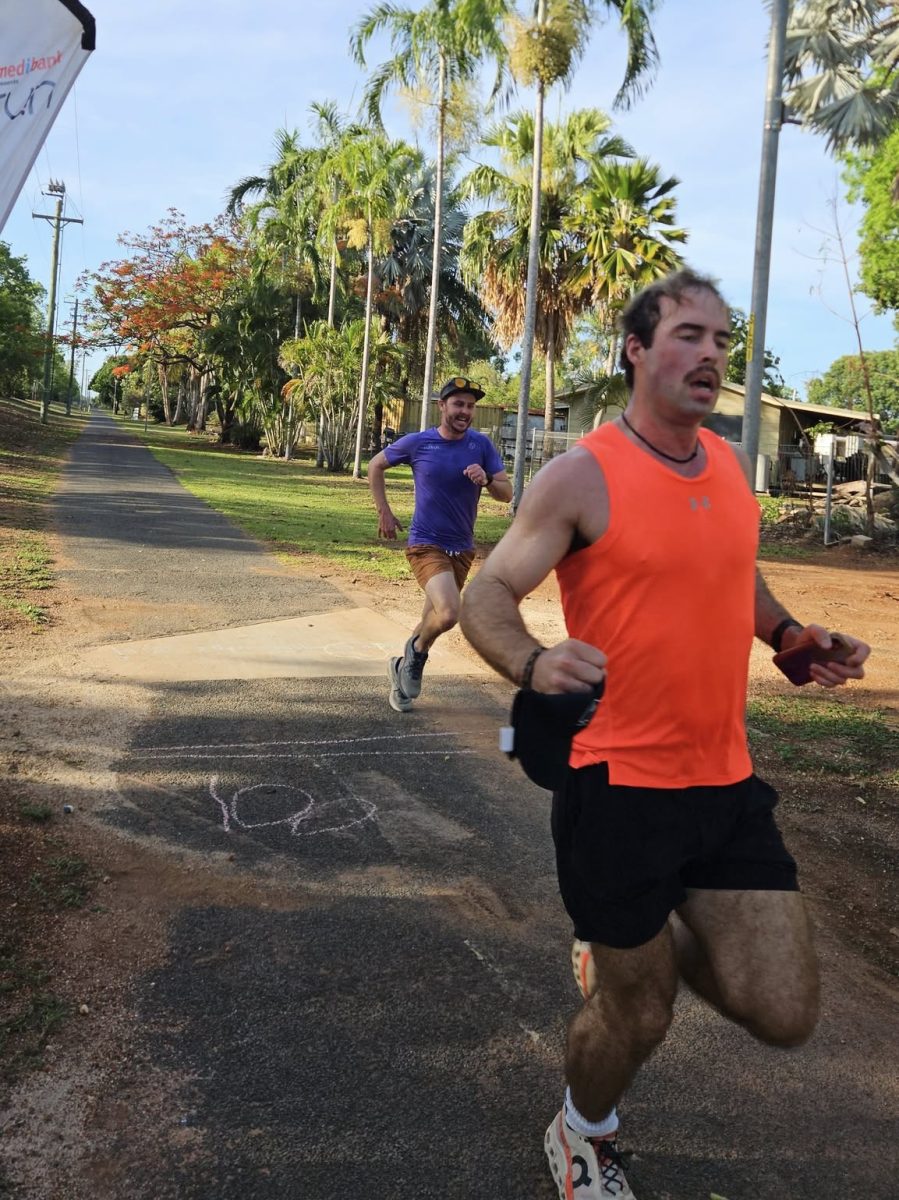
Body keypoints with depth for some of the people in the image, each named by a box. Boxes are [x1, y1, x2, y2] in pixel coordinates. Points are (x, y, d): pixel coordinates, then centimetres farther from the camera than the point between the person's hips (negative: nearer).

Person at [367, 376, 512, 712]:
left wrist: (486, 480, -25)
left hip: (462, 549, 4)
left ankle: (404, 667, 39)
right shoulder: (417, 443, -7)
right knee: (449, 614, -25)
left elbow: (507, 493, -4)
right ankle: (417, 651, 4)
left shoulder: (482, 445, -3)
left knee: (434, 620, 16)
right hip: (426, 545, -4)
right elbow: (375, 465, 8)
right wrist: (384, 512, 3)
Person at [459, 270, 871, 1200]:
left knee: (784, 1014, 6)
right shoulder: (581, 477, -12)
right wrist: (531, 664, -33)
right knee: (639, 1017, 11)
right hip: (619, 786, -5)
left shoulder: (731, 467, 7)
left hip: (727, 783, 6)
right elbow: (485, 598, -12)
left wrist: (788, 635, 5)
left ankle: (658, 937, 37)